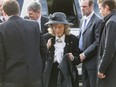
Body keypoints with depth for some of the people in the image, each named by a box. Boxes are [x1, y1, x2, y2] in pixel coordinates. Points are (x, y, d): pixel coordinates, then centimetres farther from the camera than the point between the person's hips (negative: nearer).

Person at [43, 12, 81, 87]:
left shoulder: (73, 39, 1)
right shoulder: (46, 38, 4)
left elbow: (78, 59, 5)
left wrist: (73, 58, -16)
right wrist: (46, 48, -11)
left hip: (67, 75, -1)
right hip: (51, 74, 1)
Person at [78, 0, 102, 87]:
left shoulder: (98, 21, -14)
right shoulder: (83, 20, 14)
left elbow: (98, 42, -18)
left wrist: (85, 54, -16)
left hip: (93, 61, -8)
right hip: (85, 60, 8)